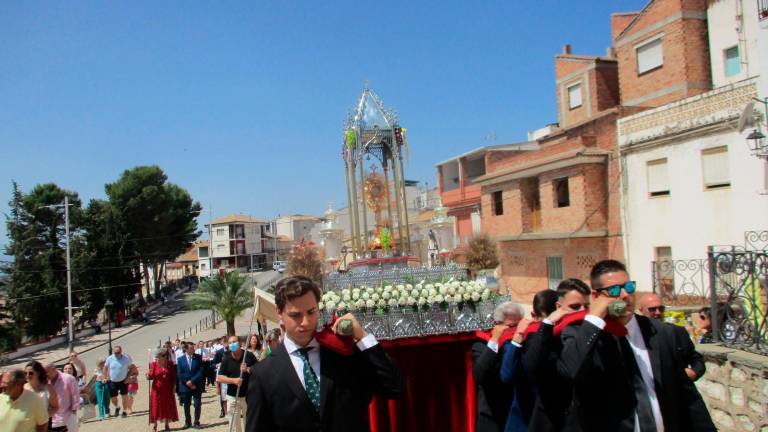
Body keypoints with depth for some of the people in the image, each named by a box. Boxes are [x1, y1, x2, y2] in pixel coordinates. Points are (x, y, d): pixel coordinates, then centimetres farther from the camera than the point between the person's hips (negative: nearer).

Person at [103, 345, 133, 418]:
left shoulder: (126, 358, -11)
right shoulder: (109, 359, -6)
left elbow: (131, 368, 1)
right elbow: (105, 368, 9)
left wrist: (128, 377, -6)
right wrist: (106, 377, 6)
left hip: (123, 381, -2)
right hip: (113, 382, 2)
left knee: (124, 397, -1)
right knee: (113, 398, 10)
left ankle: (124, 411, 15)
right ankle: (117, 408, 40)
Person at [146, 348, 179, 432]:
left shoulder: (170, 364, -3)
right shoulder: (154, 364, -7)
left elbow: (174, 377, 4)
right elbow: (150, 377, -6)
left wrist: (174, 387, 2)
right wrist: (148, 375, -27)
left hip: (168, 389, 2)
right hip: (157, 389, -1)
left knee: (167, 406, 8)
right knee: (156, 407, 1)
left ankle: (167, 425, 20)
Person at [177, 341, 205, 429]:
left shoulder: (198, 358, -1)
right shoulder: (180, 359, 0)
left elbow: (200, 372, -7)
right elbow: (180, 374, -4)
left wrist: (192, 381, -15)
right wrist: (188, 383, -11)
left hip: (197, 386, 0)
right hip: (185, 386, 1)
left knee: (197, 405, 1)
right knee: (186, 406, 10)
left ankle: (196, 422, 13)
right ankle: (187, 422, 25)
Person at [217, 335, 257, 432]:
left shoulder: (249, 355, -3)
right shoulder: (226, 358, -1)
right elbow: (220, 378, -3)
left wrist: (248, 370, -19)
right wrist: (233, 380, -19)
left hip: (248, 395, -1)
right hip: (232, 397, 1)